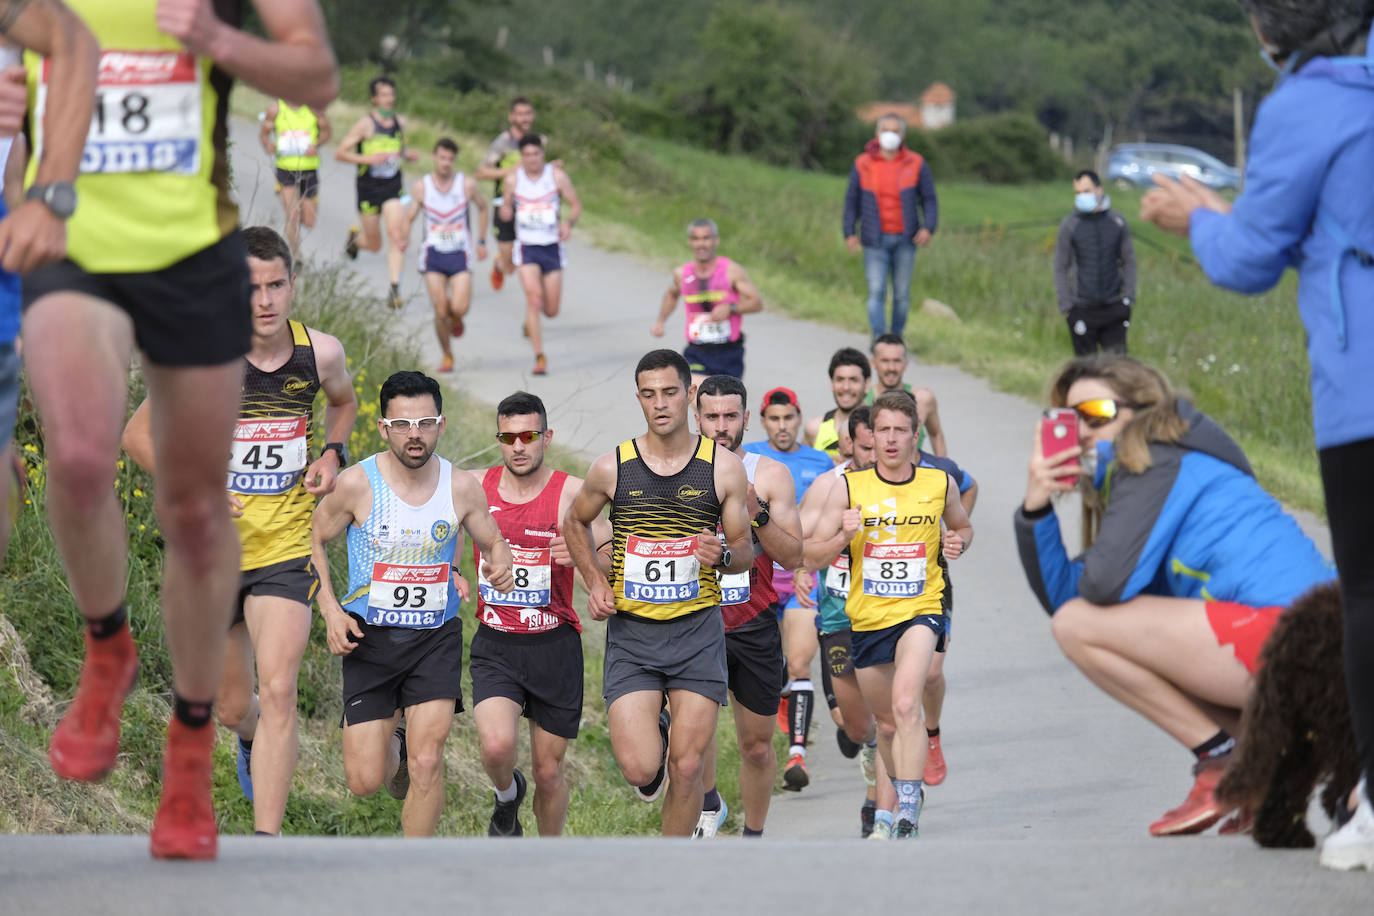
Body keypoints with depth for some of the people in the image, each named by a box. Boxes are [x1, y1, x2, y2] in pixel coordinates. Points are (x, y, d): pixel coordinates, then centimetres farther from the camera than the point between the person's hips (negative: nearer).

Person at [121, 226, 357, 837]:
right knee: (232, 706, 12)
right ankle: (254, 742, 50)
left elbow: (344, 402, 20)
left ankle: (266, 842, -13)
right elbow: (137, 436, -2)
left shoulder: (321, 352, -4)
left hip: (287, 549, 0)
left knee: (277, 692, -16)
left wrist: (332, 454, 2)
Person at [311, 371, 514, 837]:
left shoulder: (462, 488, -4)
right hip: (369, 640, 0)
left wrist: (501, 567, -12)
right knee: (364, 781, -2)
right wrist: (329, 609, -9)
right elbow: (312, 540, 3)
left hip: (436, 637, 1)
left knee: (427, 762, -15)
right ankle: (393, 749, 36)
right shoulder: (357, 484, -10)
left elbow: (495, 542, 12)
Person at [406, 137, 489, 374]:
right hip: (433, 254, 0)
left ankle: (456, 318, 24)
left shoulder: (466, 184, -3)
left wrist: (481, 241, 14)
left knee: (459, 308, -15)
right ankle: (447, 356, 13)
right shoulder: (422, 187, -2)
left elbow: (482, 208, 15)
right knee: (440, 311, -7)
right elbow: (409, 217, 3)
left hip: (459, 255, 0)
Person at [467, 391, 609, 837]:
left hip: (554, 647, -1)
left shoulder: (573, 494, -6)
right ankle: (507, 796, 12)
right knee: (497, 745, -24)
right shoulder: (476, 486, 1)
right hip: (494, 645, 1)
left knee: (549, 770, 7)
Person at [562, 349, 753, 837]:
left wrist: (722, 555, -17)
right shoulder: (612, 467, -1)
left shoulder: (725, 467, -1)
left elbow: (745, 553, 7)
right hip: (631, 632, 0)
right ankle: (652, 733, 26)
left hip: (697, 631, 0)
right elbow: (574, 523, 18)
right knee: (640, 768, -11)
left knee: (687, 767, -3)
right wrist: (595, 583, 3)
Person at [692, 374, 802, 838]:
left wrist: (758, 514, -18)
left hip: (754, 625, 1)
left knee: (757, 744, 9)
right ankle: (709, 804, 4)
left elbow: (793, 556, -4)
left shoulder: (771, 475, 1)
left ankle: (754, 835, 28)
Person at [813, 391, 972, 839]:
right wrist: (844, 536, -21)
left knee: (905, 703, -27)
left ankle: (908, 816, -30)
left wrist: (958, 543, -2)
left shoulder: (941, 483, 1)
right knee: (886, 723, 16)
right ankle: (905, 794, 44)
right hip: (867, 618, 2)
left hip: (921, 611, -2)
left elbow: (962, 527, 22)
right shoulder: (849, 489, -2)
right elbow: (812, 558, -1)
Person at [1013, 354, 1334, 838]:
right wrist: (1035, 509, 9)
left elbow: (1107, 583, -15)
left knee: (1079, 625, -6)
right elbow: (1062, 594, 22)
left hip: (1280, 622, -10)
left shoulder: (1160, 462, -2)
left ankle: (1222, 758, -5)